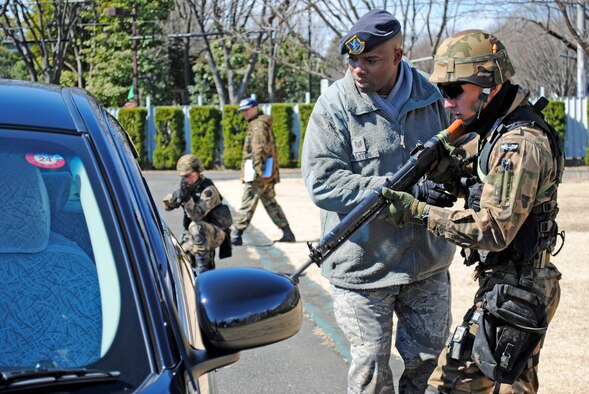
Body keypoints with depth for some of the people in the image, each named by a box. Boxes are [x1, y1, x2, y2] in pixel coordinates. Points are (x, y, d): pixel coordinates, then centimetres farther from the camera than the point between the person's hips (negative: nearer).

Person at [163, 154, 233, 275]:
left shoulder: (208, 190, -21)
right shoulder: (186, 187, 1)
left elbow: (197, 215, -31)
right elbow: (168, 204, -1)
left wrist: (186, 197, -41)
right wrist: (178, 194, -20)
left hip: (216, 233, -7)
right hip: (197, 234, 7)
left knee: (196, 227, -37)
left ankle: (203, 265, -30)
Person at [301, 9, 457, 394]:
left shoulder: (429, 98, 3)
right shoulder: (334, 106, -12)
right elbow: (322, 183, -20)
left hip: (429, 261, 4)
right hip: (363, 266, -4)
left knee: (431, 358, 16)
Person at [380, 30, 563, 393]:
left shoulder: (520, 143, -23)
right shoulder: (495, 128, 8)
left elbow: (494, 230, -26)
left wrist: (420, 212, -20)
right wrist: (448, 171, 0)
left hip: (515, 293, -10)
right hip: (501, 283, 10)